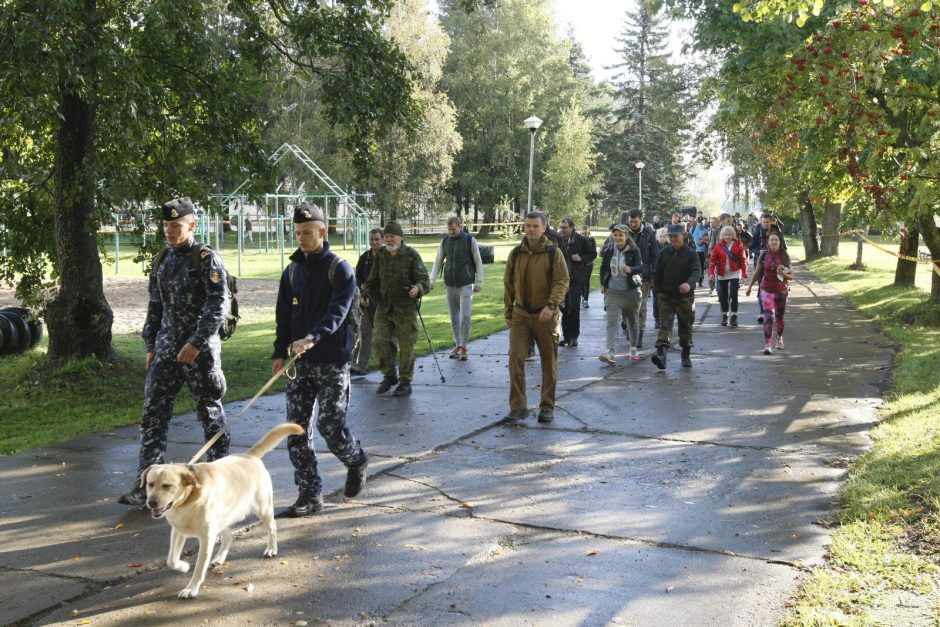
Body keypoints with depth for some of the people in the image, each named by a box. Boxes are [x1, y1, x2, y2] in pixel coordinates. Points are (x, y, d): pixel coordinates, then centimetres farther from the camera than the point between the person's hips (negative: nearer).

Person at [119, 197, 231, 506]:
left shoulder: (207, 259, -9)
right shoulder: (162, 261, 12)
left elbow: (217, 306, -15)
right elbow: (155, 307, 18)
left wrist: (196, 343, -19)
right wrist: (151, 346, 15)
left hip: (200, 349, -6)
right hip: (166, 349, 6)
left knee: (210, 412, 5)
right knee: (153, 413, 2)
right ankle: (147, 485, 6)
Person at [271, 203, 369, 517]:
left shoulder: (340, 270, -7)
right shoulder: (292, 270, 11)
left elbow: (337, 312, -21)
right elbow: (283, 316, 15)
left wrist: (312, 338, -37)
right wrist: (280, 352, 4)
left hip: (332, 361, -6)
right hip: (299, 362, 6)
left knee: (330, 426, -6)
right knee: (296, 429, 2)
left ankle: (356, 462, 27)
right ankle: (309, 496, 11)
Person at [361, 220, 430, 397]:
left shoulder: (411, 255, -6)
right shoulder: (380, 255, 7)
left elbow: (423, 279, -8)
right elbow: (373, 279, 16)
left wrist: (418, 288, -29)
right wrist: (366, 294, 0)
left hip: (405, 308, -4)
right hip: (383, 306, 4)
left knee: (406, 346, 1)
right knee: (380, 341, 1)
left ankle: (405, 382, 13)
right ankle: (389, 376, 21)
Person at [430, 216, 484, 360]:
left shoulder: (470, 240, -2)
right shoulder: (445, 241, 7)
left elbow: (478, 263, 2)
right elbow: (438, 262, 12)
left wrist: (479, 282, -4)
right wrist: (432, 280, 3)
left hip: (465, 284, -3)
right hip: (449, 285, 4)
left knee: (465, 316, -11)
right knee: (454, 318, 7)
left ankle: (464, 346, -1)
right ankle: (457, 345, 17)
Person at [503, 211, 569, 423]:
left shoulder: (553, 253, -4)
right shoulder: (516, 254, 6)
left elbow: (562, 282, -12)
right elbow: (508, 284, 13)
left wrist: (551, 305, -27)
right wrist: (508, 313, 11)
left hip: (545, 316, -2)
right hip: (521, 314, 2)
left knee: (549, 362, 6)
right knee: (515, 357, -10)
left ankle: (547, 407, 19)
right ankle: (518, 406, -2)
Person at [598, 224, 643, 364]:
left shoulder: (634, 251, -9)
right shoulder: (608, 251, 2)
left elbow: (640, 267, -21)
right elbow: (603, 268, 16)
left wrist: (631, 269, -41)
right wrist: (603, 284, 12)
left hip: (631, 292, -2)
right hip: (613, 292, 2)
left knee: (632, 321, 13)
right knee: (611, 322, -11)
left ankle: (633, 349, 31)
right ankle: (609, 351, -19)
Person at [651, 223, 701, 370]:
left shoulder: (691, 253, -4)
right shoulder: (664, 253, 7)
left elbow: (697, 271, -17)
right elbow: (658, 272, 13)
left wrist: (689, 283, -36)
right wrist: (658, 289, 5)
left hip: (685, 297, -2)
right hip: (666, 296, 2)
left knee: (685, 326, 10)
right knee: (665, 324, -11)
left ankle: (686, 355, 25)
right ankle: (661, 353, -23)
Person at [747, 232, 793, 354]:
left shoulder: (785, 256, -2)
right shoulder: (764, 256, -3)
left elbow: (791, 276, 1)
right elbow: (757, 273, 8)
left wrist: (784, 274, -20)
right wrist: (750, 287, 12)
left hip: (781, 290, 2)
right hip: (767, 289, -2)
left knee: (779, 317, 16)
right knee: (769, 316, -14)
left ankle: (779, 338, 43)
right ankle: (768, 345, -16)